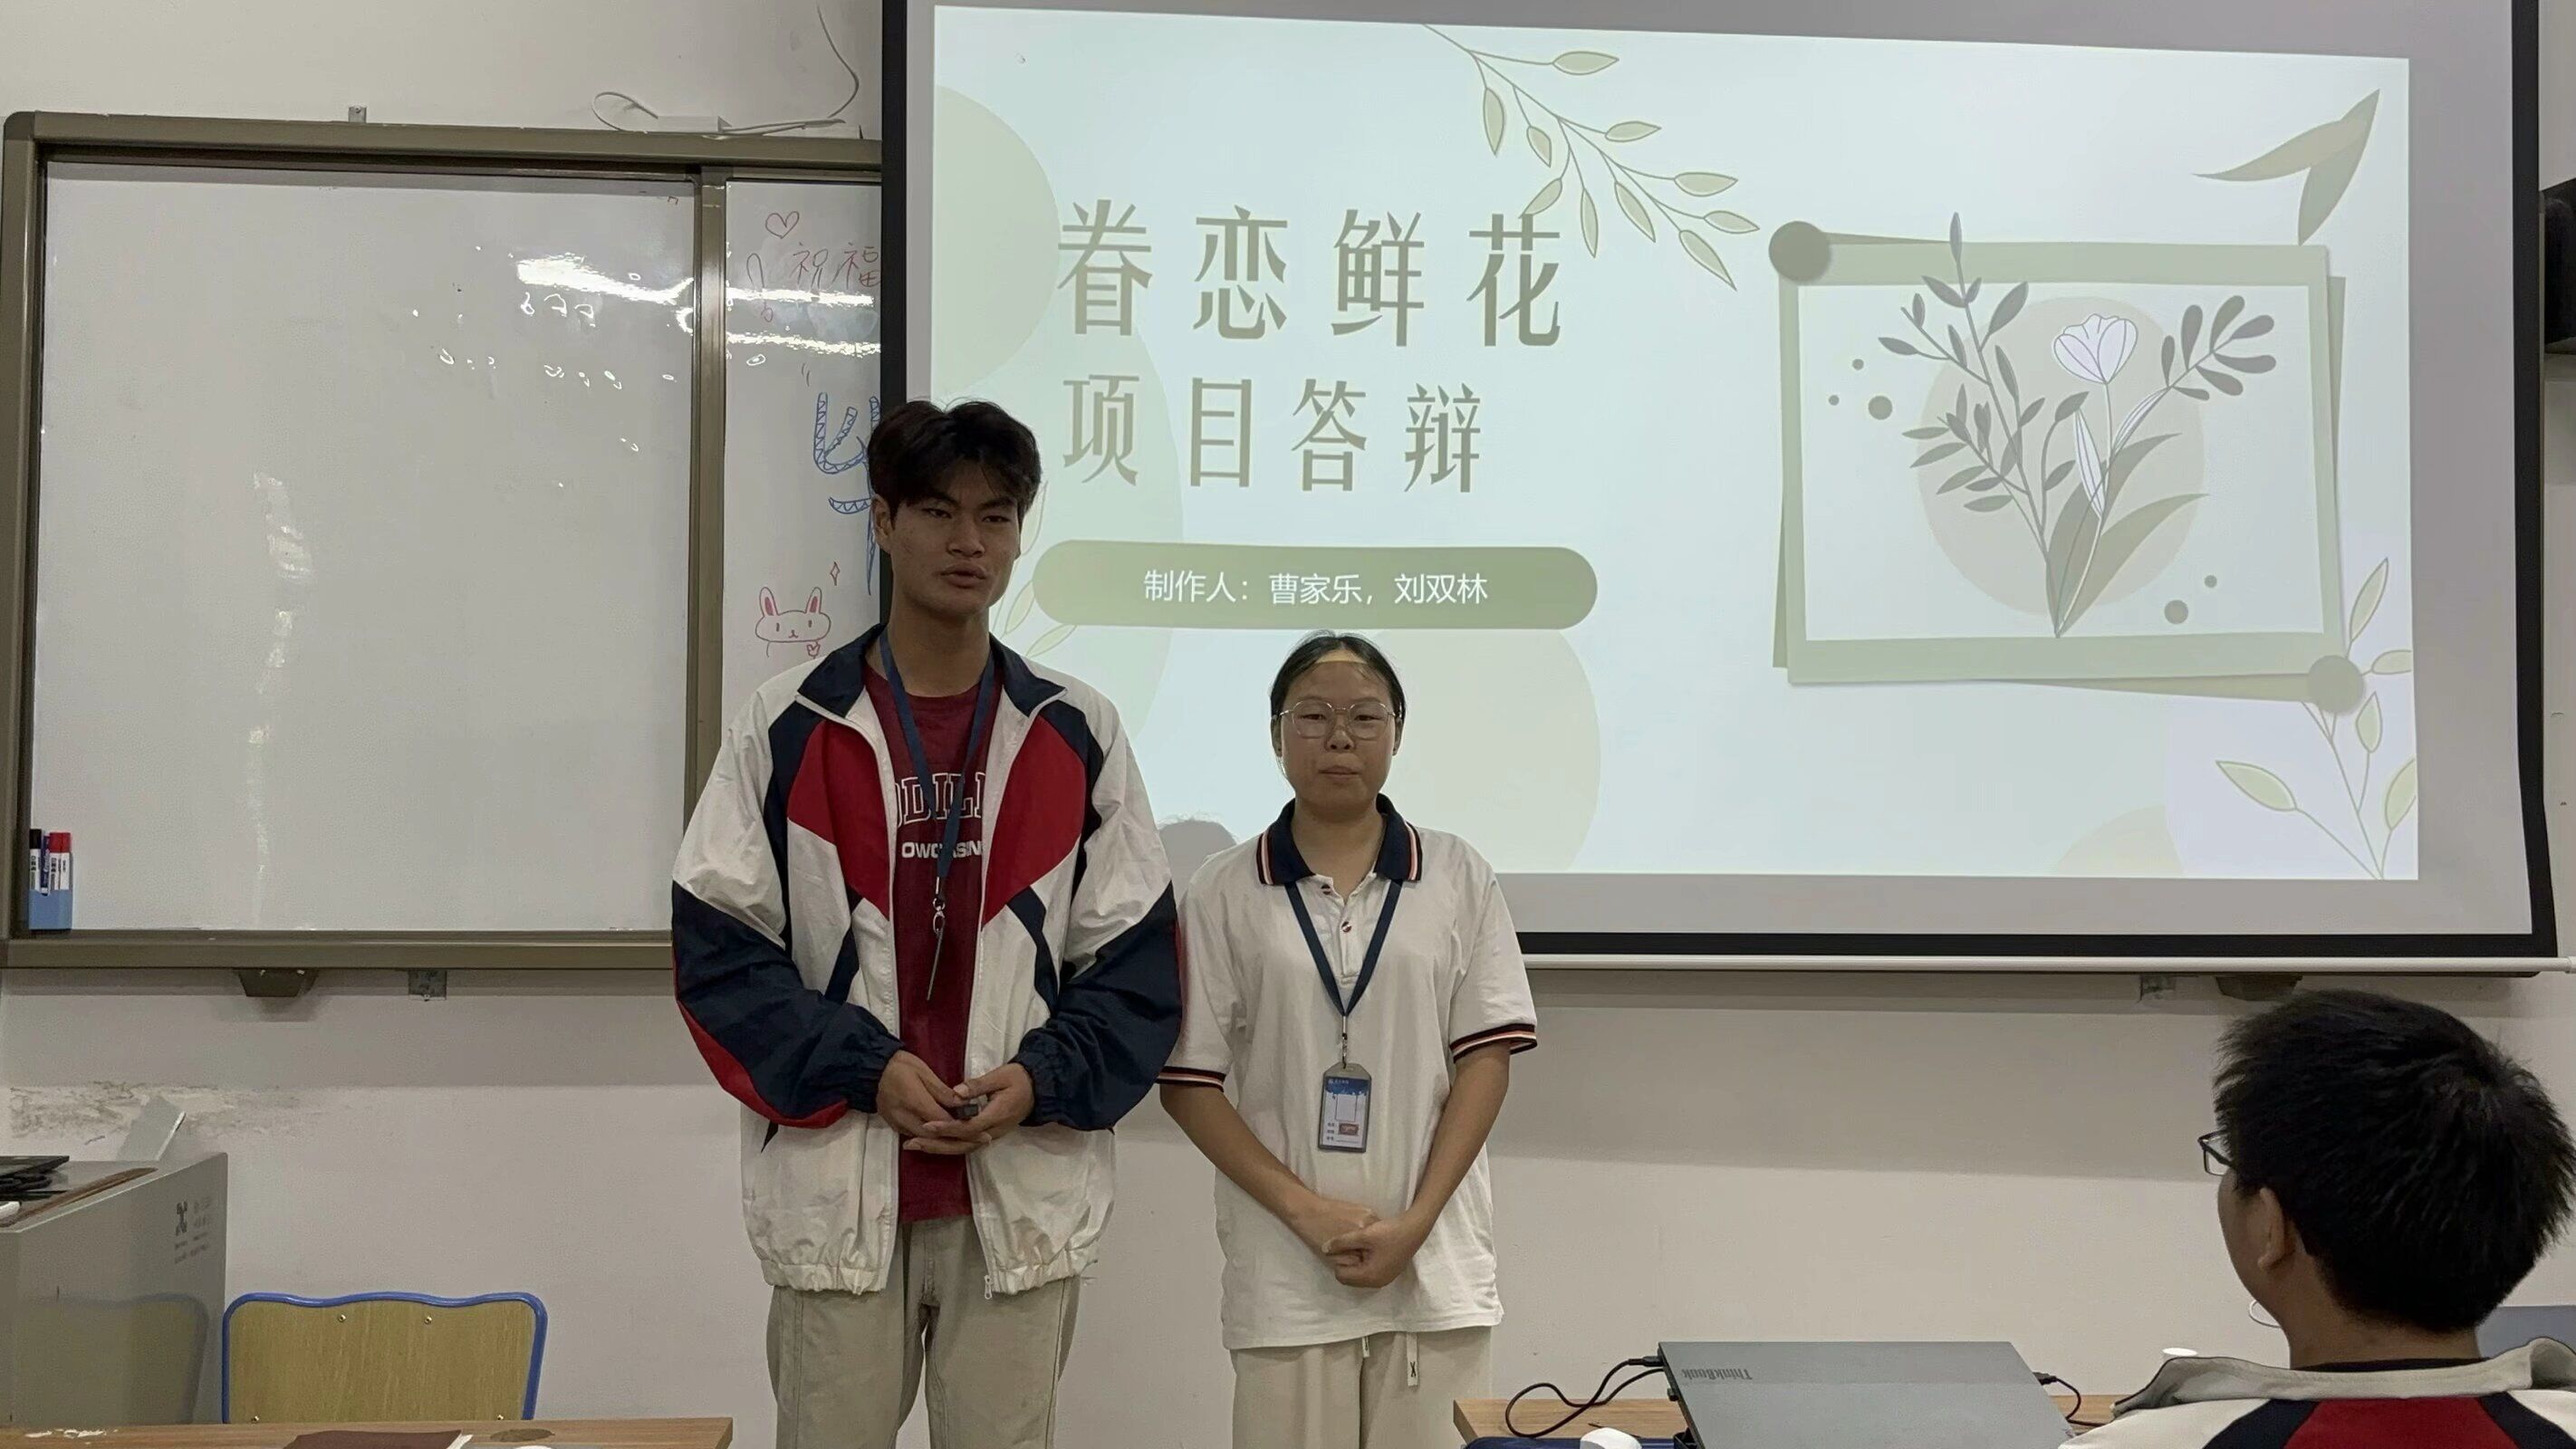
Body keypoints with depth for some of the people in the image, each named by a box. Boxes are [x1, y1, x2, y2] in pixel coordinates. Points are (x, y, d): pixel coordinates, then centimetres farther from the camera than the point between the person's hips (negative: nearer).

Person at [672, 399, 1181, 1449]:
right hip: (837, 1189, -1)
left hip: (1024, 1191, 1)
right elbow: (719, 946, -2)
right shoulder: (786, 725, 1)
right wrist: (863, 1068, -12)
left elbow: (1137, 960, 4)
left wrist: (1041, 1080, -11)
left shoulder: (1077, 733, 5)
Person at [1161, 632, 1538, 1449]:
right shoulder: (1223, 892, 1)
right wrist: (1307, 1212, -10)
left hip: (1435, 1262, 1)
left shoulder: (1458, 877, 4)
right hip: (1284, 1267, -1)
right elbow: (1189, 1082, 0)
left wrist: (1415, 1221, -8)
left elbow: (1486, 1058, 2)